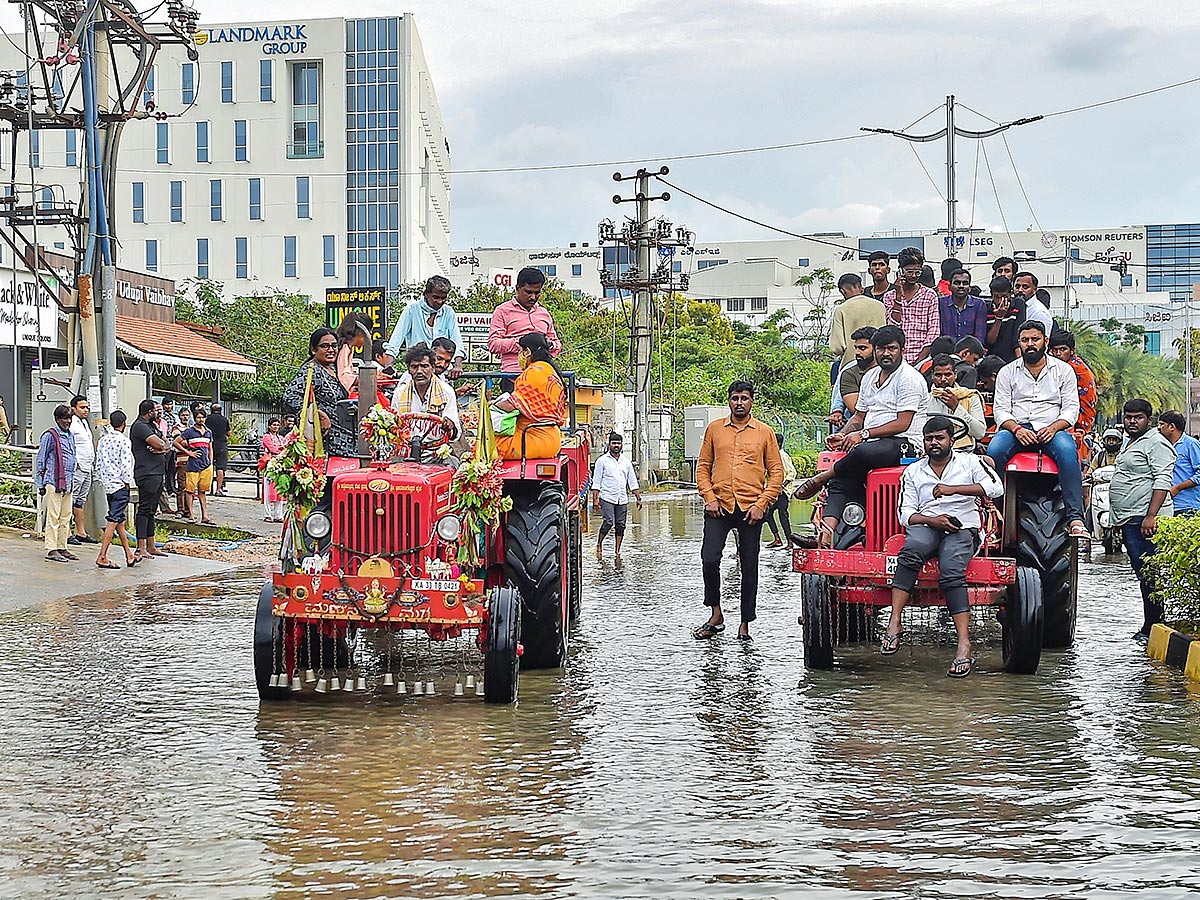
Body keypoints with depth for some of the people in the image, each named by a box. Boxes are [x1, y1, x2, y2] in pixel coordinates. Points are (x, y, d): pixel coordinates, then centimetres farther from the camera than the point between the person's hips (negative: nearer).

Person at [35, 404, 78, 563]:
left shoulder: (70, 435, 15)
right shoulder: (50, 436, -7)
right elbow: (40, 461, -5)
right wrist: (40, 484, -5)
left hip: (67, 483, 7)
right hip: (53, 481, -7)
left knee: (66, 517, 9)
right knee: (53, 516, -6)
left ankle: (62, 548, 15)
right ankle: (51, 550, -4)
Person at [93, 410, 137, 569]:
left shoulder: (103, 439, 8)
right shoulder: (124, 441, -12)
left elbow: (98, 462, 11)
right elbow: (125, 464, -16)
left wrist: (101, 479, 18)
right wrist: (127, 483, -6)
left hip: (107, 484, 8)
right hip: (120, 484, -8)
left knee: (119, 520, 14)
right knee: (113, 520, -7)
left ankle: (129, 556, 21)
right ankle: (102, 557, -12)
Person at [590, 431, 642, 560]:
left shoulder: (626, 462, 14)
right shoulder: (602, 461, 2)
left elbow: (633, 482, 16)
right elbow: (596, 482, -1)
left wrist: (638, 498, 9)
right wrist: (595, 499, -8)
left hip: (622, 500, 4)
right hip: (607, 498, -4)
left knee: (621, 525, 1)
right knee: (609, 522, -15)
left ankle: (617, 551, 8)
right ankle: (599, 544, 7)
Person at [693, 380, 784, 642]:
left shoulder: (764, 433, 6)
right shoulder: (714, 429, 10)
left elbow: (776, 472, 5)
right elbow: (703, 466, 11)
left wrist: (761, 504, -6)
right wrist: (709, 498, -3)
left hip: (751, 509, 0)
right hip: (719, 507, 0)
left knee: (749, 567, 4)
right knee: (709, 559, -14)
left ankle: (745, 624, 12)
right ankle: (715, 615, 2)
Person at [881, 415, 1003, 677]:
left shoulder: (969, 462, 12)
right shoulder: (913, 472, 19)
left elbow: (996, 488, -5)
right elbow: (905, 514, 11)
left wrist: (953, 489, -12)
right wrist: (931, 520, -10)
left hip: (962, 529, -2)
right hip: (926, 527, 2)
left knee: (951, 570, -34)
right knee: (912, 549, -37)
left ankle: (964, 645, -40)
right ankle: (894, 622, -41)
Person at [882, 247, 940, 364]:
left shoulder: (930, 295, 6)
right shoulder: (889, 297, 11)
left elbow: (933, 334, 0)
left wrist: (919, 361, -11)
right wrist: (899, 296, -4)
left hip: (922, 359, -1)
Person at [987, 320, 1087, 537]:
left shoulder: (1063, 370, 13)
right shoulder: (1007, 372, 14)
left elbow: (1071, 409, 6)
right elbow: (1000, 409, 6)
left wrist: (1053, 427, -14)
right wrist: (1016, 429, -15)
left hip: (1052, 429, -1)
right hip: (1016, 428, 1)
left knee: (1067, 451, -35)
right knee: (994, 450, -32)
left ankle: (1076, 517, -41)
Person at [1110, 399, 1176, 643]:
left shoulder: (1156, 443, -9)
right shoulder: (1131, 443, 22)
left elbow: (1162, 480, -18)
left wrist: (1151, 516, -26)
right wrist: (1117, 518, 28)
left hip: (1144, 519, -11)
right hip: (1128, 521, 11)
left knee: (1147, 574, -11)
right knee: (1141, 573, 11)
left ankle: (1151, 628, -9)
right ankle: (1150, 626, 15)